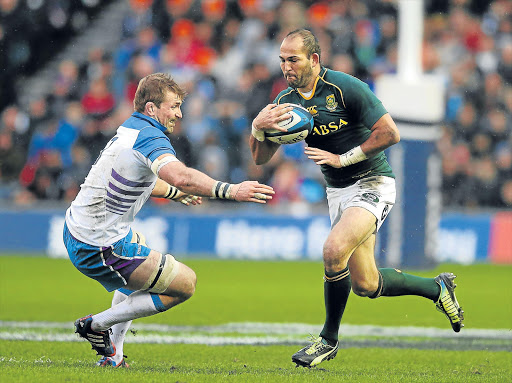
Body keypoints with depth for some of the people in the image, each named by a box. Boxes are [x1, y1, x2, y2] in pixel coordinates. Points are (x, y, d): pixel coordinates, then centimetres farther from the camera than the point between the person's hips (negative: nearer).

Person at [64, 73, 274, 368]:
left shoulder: (130, 131, 12)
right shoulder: (150, 138, -18)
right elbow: (180, 176, -39)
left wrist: (176, 193, 47)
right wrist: (230, 191, -43)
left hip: (77, 229, 10)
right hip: (101, 248, -10)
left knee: (145, 265, 36)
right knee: (185, 283, -3)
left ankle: (113, 353, 30)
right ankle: (98, 324, 3)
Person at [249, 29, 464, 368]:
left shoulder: (346, 88, -18)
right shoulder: (287, 101, 0)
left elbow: (390, 133, -20)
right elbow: (261, 158, 1)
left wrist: (343, 158, -22)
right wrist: (258, 127, -20)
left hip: (372, 184, -7)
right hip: (338, 190, 7)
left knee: (334, 251, -29)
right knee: (365, 285, 9)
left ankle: (329, 339, -11)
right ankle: (437, 288, 35)